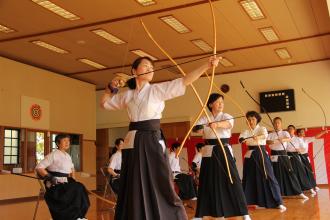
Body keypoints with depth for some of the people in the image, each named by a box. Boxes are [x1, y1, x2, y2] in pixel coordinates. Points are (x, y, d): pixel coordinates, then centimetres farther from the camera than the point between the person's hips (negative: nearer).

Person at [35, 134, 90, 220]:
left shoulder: (67, 156, 12)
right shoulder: (53, 155, -10)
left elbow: (71, 168, 30)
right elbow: (39, 168, -14)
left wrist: (72, 179, 13)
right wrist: (49, 177, -23)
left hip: (65, 184, 7)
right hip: (55, 186, -7)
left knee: (80, 189, -17)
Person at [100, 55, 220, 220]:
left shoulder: (158, 89, 0)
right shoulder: (127, 95, 9)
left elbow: (185, 81, -9)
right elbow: (104, 103, 23)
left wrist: (207, 65, -18)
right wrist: (111, 88, 6)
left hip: (152, 141, -3)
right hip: (133, 143, 3)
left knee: (160, 185, -6)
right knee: (134, 189, 8)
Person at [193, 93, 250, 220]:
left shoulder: (226, 116, 1)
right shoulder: (204, 118, 8)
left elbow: (228, 124, -23)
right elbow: (196, 127, -8)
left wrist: (217, 124, -44)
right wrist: (199, 128, -32)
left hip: (224, 151, -2)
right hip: (209, 152, 2)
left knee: (232, 180, -6)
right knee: (207, 182, 5)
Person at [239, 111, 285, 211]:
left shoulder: (262, 128, -1)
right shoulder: (246, 131, 10)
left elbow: (265, 135, -24)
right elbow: (241, 137, -11)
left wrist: (258, 137, -48)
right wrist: (242, 139, -37)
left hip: (261, 155, -3)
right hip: (250, 156, 3)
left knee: (268, 177, -7)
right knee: (249, 179, 10)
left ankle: (278, 202, -3)